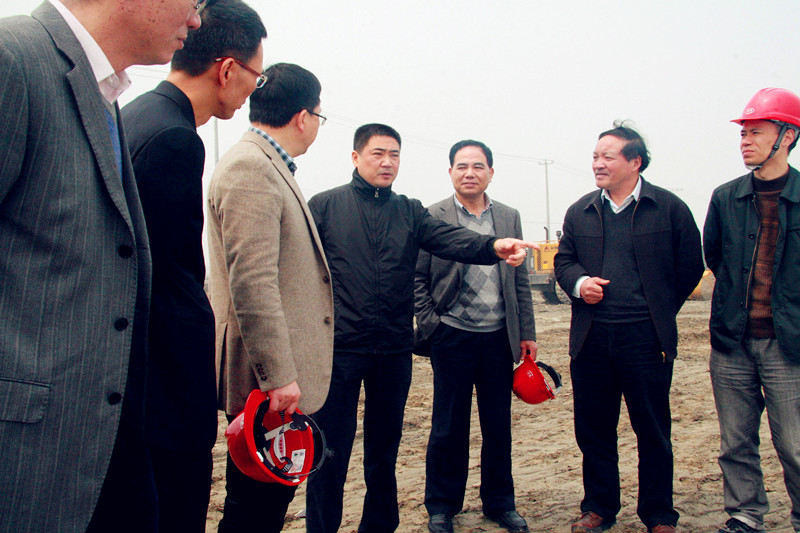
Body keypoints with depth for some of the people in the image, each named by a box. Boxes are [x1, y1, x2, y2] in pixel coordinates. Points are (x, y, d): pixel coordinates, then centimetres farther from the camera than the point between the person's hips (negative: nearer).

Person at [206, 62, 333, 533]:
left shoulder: (270, 167, 18)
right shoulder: (249, 168, -15)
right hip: (268, 376, -10)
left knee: (274, 494, 17)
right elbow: (252, 282, -22)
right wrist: (278, 375, -22)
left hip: (280, 374, 10)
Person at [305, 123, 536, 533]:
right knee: (330, 449, 1)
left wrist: (492, 246, -27)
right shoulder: (325, 205, 2)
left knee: (384, 446, 15)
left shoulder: (409, 211, 10)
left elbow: (449, 238, -7)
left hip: (394, 349, 4)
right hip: (339, 347, -3)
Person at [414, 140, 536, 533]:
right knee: (449, 426, 6)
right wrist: (429, 323, -8)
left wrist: (527, 333, 9)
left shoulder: (509, 217, 10)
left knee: (498, 425, 12)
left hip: (499, 337, 4)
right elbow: (416, 277, -1)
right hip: (453, 336, -3)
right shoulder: (431, 217, -2)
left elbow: (520, 280, 11)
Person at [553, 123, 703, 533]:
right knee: (593, 430, 11)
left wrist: (659, 312, 7)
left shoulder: (669, 208, 0)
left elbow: (690, 267, 5)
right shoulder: (580, 212, 10)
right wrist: (578, 283, -6)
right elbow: (564, 260, 15)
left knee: (653, 433, 7)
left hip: (646, 340, -3)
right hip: (590, 339, 3)